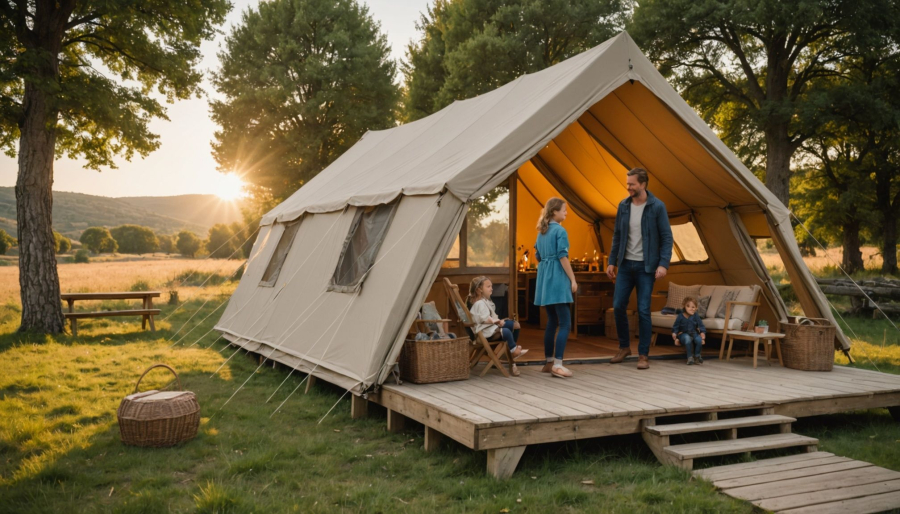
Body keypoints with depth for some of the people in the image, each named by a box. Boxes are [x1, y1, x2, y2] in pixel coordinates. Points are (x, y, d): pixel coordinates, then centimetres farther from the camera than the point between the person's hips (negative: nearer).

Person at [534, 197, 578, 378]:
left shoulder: (541, 231, 15)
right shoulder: (560, 230, -9)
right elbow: (563, 257, -15)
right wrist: (573, 279, -12)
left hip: (544, 279, 8)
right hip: (557, 279, -8)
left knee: (552, 322, 13)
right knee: (565, 323, -9)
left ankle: (549, 362, 15)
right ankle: (557, 365, -15)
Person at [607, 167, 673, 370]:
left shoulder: (657, 207, -8)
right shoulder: (623, 205, 4)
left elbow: (667, 237, -8)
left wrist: (663, 264, -18)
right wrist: (612, 261, 7)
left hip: (646, 266, -4)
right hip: (625, 264, 4)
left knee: (643, 310, -3)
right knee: (618, 306, 3)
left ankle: (643, 355, 8)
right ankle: (624, 346, 22)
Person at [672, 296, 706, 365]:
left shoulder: (696, 316, -4)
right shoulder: (680, 317, -7)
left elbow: (701, 327, 0)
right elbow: (675, 328, 0)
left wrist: (703, 338, -9)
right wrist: (675, 339, -6)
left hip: (694, 333, 2)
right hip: (683, 334, -2)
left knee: (699, 339, -29)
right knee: (687, 338, -36)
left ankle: (697, 355, 0)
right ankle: (690, 357, -19)